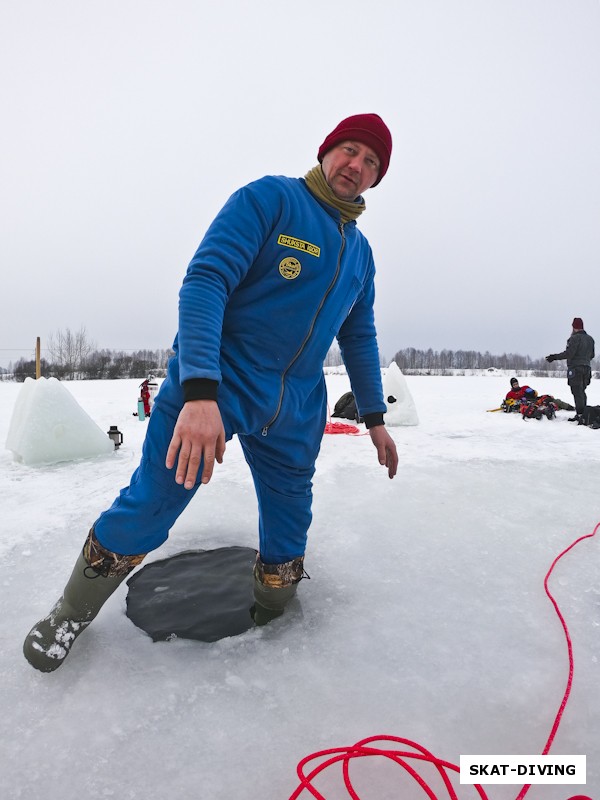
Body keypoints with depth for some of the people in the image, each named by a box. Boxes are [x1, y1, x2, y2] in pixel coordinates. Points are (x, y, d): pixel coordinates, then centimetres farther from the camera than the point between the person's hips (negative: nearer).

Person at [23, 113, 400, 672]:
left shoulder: (360, 252, 15)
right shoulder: (268, 198, -6)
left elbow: (359, 338, 22)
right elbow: (204, 282, -18)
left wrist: (374, 417, 20)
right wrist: (200, 393, -30)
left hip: (295, 415, 6)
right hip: (211, 388, -5)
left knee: (287, 549, 11)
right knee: (146, 511, 0)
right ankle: (71, 614, 27)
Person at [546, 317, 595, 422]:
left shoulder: (575, 338, -13)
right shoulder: (590, 339, 13)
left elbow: (569, 353, -20)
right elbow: (592, 355, 19)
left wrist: (555, 357, -13)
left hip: (576, 368, -8)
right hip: (587, 368, 8)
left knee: (577, 392, -9)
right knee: (582, 392, 15)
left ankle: (581, 414, -15)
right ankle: (582, 414, 19)